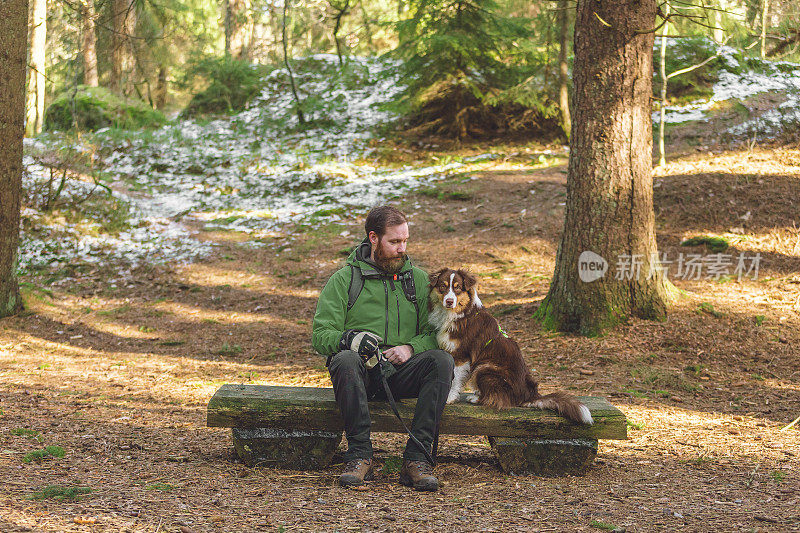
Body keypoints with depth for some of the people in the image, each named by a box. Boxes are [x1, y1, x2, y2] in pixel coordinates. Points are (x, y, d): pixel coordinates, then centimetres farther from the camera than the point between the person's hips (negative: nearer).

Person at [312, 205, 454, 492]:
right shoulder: (344, 279, 7)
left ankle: (416, 458, -31)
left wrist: (410, 348, -12)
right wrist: (349, 338, -21)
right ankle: (360, 455, -31)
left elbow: (435, 333, 9)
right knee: (346, 360, -37)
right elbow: (320, 335, 0)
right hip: (362, 371, -2)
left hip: (401, 371, 2)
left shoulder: (418, 279, 16)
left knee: (442, 360, -28)